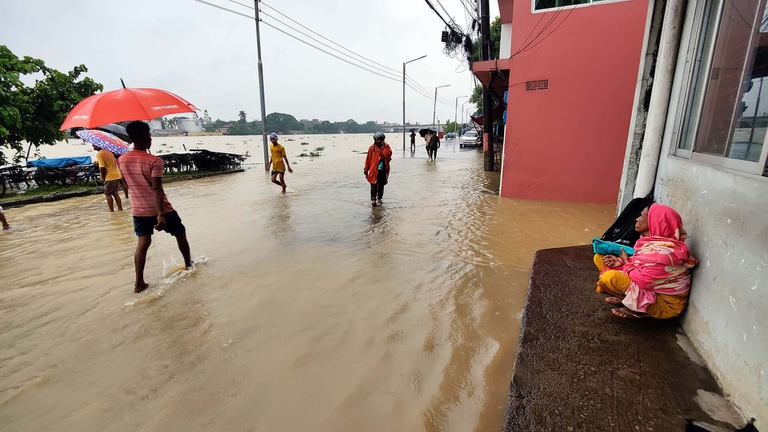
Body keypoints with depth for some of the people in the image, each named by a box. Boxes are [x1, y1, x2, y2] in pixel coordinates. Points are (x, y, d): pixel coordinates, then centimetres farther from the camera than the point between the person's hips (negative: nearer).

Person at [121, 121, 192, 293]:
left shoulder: (121, 160, 1)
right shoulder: (154, 161, -19)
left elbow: (127, 183, 15)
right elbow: (156, 189, -27)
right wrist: (160, 214, -30)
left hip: (138, 210, 5)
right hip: (160, 208, -5)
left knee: (143, 242, 8)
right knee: (180, 234, 16)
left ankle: (139, 282, 3)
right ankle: (188, 264, 31)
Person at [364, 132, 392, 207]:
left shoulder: (386, 146, 6)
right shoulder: (372, 147, 2)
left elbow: (388, 155, -11)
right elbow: (368, 159, 5)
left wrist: (383, 147, -14)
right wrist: (366, 169, 4)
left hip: (383, 170, 2)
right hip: (374, 170, -2)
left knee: (381, 185, 10)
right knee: (374, 185, -7)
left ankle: (379, 198, 24)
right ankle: (373, 200, -10)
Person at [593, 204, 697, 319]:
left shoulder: (664, 252, -30)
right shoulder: (652, 240, -2)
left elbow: (641, 280, -28)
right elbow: (640, 263, 12)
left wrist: (626, 262, -10)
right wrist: (621, 261, -7)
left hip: (666, 302, -9)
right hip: (652, 286, 9)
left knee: (610, 277, -32)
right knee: (600, 258, 1)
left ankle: (640, 309, -6)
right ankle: (627, 297, 1)